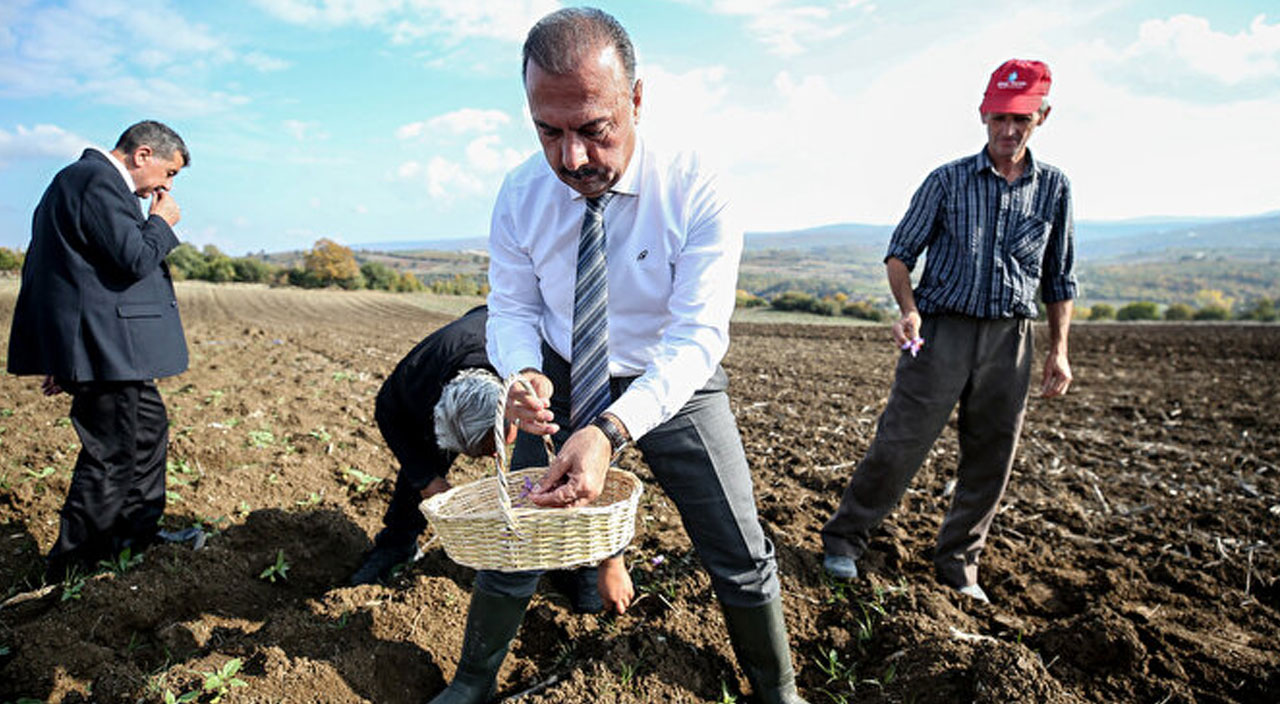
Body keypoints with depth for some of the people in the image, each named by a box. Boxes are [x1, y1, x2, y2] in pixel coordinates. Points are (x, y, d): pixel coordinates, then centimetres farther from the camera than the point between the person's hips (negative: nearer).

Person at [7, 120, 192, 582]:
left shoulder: (78, 179, 19)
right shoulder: (99, 180, -14)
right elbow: (135, 259, -24)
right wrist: (161, 222, -3)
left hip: (101, 348, 11)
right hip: (106, 349, -11)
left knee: (149, 428, 19)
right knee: (111, 454, -1)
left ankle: (138, 541, 31)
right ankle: (68, 571, 14)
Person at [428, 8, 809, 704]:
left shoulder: (695, 191, -24)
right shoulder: (520, 195, -13)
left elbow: (699, 334, -29)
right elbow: (511, 308, -5)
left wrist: (611, 431, -45)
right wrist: (523, 373, -29)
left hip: (674, 385, -1)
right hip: (565, 383, 2)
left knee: (742, 557, 2)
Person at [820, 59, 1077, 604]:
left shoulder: (1054, 187, 10)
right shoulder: (948, 181, 2)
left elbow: (1059, 277, 15)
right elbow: (900, 252, 1)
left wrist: (1058, 350, 9)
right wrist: (909, 310, -16)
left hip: (1010, 339, 3)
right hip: (942, 330, -3)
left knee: (990, 461, 9)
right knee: (899, 443, -5)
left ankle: (958, 563, 27)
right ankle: (844, 538, 13)